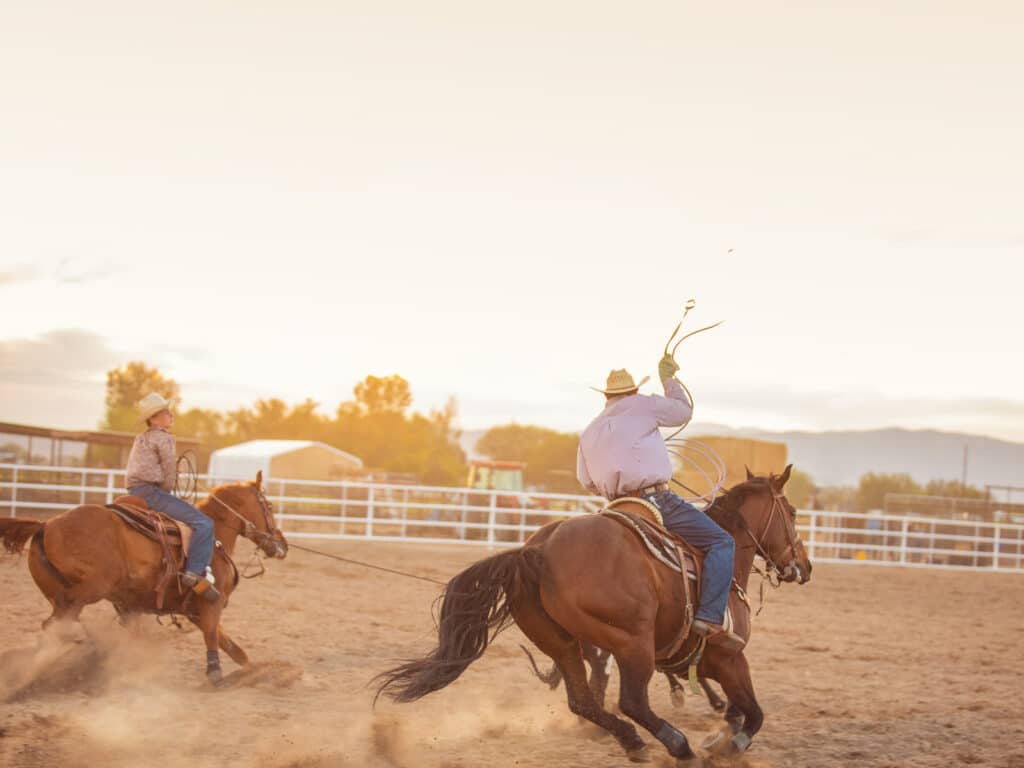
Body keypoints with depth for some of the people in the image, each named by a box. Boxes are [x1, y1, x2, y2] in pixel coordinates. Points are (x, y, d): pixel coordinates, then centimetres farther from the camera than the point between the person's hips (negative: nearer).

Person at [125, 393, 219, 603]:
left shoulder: (140, 439, 22)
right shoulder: (164, 438, -7)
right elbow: (169, 473, -8)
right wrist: (166, 493, 8)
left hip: (135, 491, 10)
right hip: (151, 491, -10)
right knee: (203, 523, -17)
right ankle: (195, 573, -29)